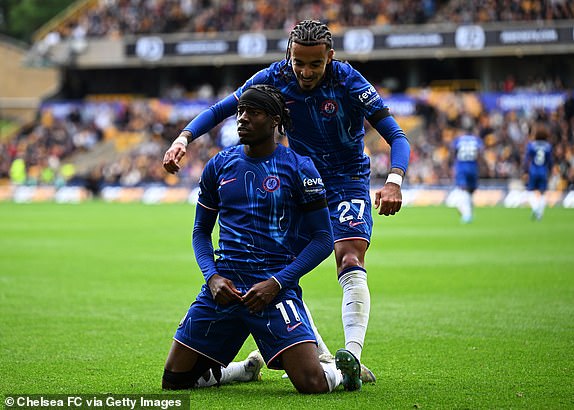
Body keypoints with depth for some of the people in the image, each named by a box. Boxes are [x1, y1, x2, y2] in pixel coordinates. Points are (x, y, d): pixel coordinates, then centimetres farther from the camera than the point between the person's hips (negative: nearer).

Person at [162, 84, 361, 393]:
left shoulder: (298, 168, -3)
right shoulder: (218, 166, 9)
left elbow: (323, 239, -2)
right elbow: (201, 231, 17)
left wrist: (276, 283, -13)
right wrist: (212, 276, -2)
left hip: (275, 284, -4)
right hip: (224, 283, 4)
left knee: (313, 384, -21)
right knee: (174, 381, 3)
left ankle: (343, 370, 17)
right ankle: (247, 368, 30)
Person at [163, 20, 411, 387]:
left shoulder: (348, 81, -23)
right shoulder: (274, 78, -14)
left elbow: (397, 137, -24)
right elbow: (219, 111, -3)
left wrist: (394, 181, -42)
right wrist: (183, 139, -20)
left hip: (347, 180, -4)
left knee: (350, 264, -23)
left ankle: (352, 356, -30)